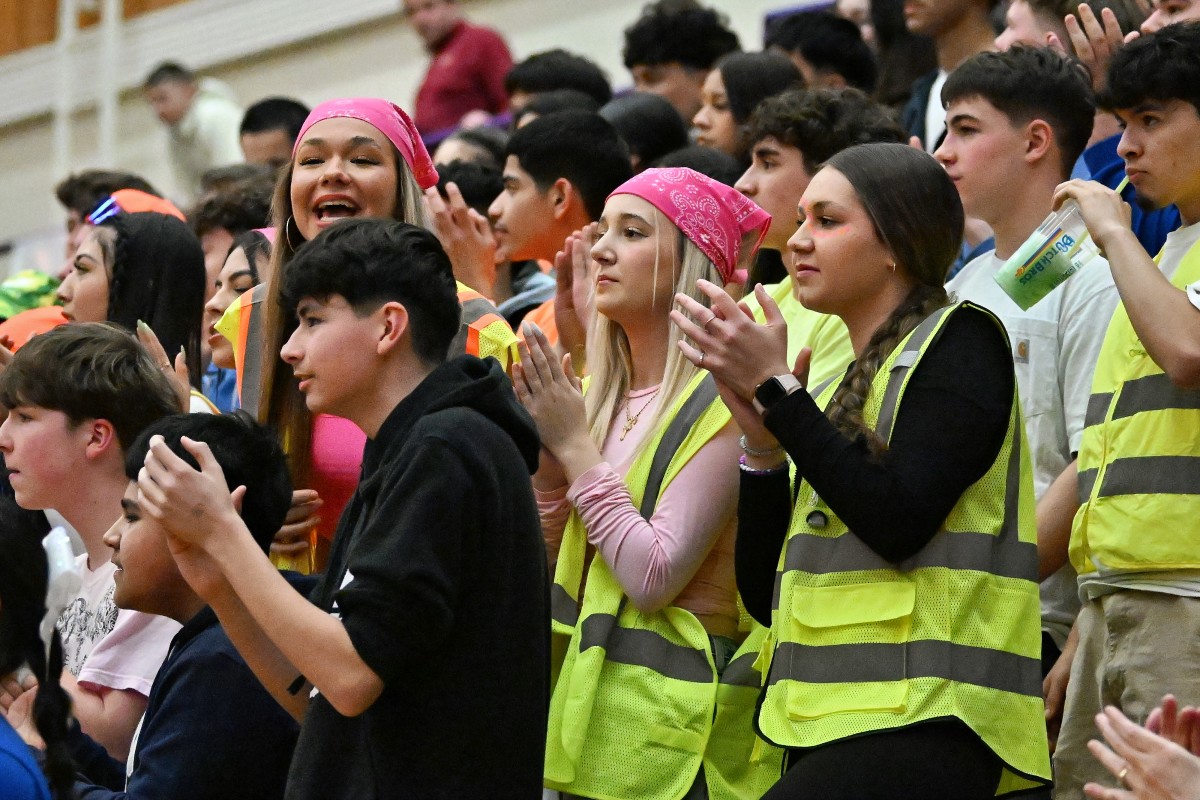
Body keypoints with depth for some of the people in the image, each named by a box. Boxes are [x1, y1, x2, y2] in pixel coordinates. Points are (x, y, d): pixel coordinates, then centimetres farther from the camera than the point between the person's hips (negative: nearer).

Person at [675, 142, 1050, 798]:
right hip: (830, 733, 9)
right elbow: (765, 595, 17)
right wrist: (763, 443, 4)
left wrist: (776, 387, -10)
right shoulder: (836, 390, 22)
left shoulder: (958, 338, 0)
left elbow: (898, 523, -15)